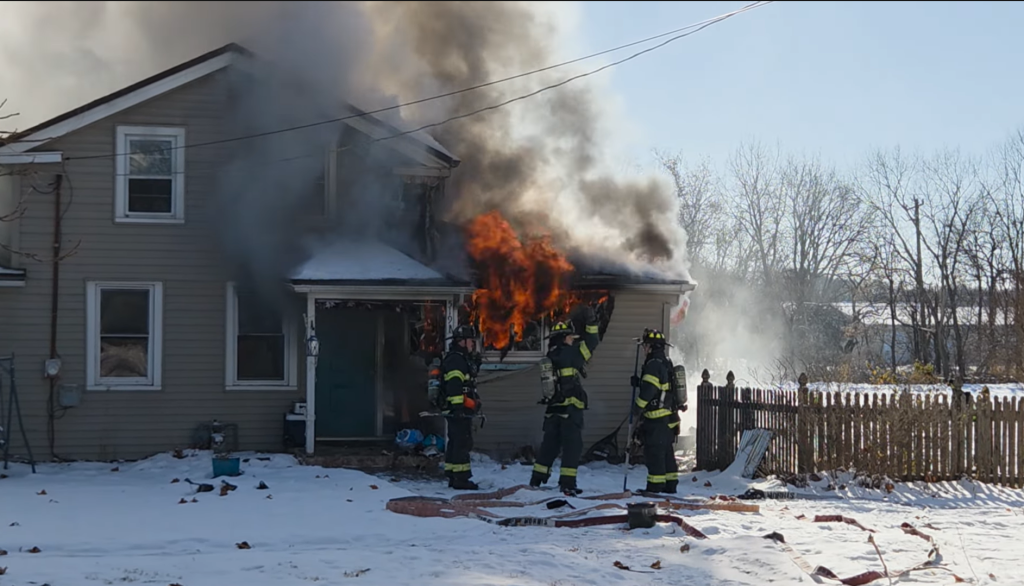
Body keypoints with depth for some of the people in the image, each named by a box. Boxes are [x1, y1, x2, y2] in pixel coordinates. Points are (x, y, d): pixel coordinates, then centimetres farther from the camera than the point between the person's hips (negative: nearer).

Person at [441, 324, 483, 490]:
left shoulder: (465, 359, 22)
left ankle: (453, 476, 19)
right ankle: (461, 478, -13)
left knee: (455, 443, 13)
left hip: (461, 410, 11)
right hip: (458, 410, -11)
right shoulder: (455, 359, -13)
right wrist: (458, 406, -27)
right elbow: (454, 386, -23)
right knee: (462, 443, -12)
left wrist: (474, 401, 25)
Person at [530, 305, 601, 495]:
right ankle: (567, 483, -6)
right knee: (572, 445, -2)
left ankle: (537, 479, 18)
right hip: (570, 407, -7)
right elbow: (589, 344, -8)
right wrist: (591, 323, -4)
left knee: (550, 444, 16)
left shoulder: (551, 357, 11)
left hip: (553, 408, 7)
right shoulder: (567, 354, -10)